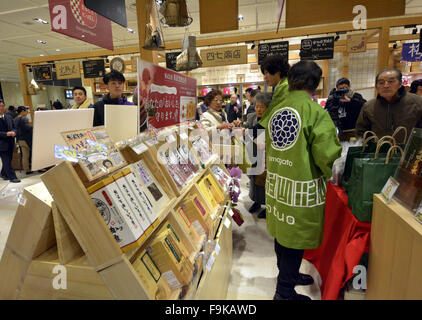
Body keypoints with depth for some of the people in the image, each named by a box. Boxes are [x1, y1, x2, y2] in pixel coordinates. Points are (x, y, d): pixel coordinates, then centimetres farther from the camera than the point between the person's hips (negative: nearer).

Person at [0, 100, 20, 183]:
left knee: (8, 160, 14)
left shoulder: (9, 117, 9)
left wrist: (14, 132, -10)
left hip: (10, 143, 5)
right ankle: (12, 177, 2)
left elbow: (14, 128, 11)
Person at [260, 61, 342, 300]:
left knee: (283, 232, 22)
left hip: (276, 183, 7)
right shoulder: (316, 112, -15)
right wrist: (333, 177, 4)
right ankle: (285, 291, 25)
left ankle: (289, 274, 45)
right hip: (301, 187, -7)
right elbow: (327, 155, -16)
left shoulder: (275, 110, 5)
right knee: (295, 238, 8)